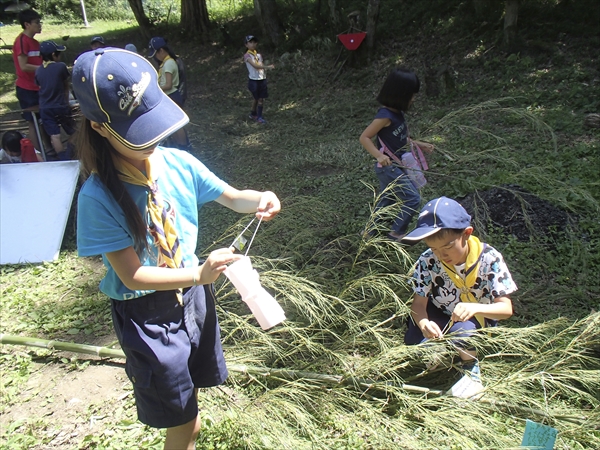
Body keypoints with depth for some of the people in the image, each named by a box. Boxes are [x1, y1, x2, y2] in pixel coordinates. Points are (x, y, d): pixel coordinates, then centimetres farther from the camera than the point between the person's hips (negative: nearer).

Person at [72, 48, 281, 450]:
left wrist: (258, 200, -21)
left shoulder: (178, 163, -13)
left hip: (193, 292, 5)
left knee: (194, 383, 29)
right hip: (145, 312, -5)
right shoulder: (99, 196, -25)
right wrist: (200, 274, -36)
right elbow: (132, 275, -23)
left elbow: (231, 196, 1)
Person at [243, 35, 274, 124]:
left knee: (261, 98, 4)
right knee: (256, 98, 5)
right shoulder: (247, 55, -10)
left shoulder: (259, 55, 9)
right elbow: (255, 66, -23)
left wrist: (265, 78, 2)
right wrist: (268, 66, -31)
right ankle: (253, 114, 23)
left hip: (262, 79, 5)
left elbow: (262, 66, 10)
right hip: (253, 80, -5)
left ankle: (259, 116, 14)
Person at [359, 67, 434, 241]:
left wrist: (419, 144, 16)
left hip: (396, 166, 9)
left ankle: (371, 231, 31)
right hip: (389, 167, -9)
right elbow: (364, 138, -22)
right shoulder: (385, 116, -21)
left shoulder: (398, 113, 6)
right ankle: (397, 233, 8)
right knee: (412, 199, -4)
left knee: (387, 200, 19)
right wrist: (379, 156, -35)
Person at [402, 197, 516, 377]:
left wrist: (475, 308, -47)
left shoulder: (489, 259, -24)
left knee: (462, 330, -34)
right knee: (413, 341, -23)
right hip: (440, 315, 2)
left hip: (478, 320, -2)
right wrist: (423, 323, -41)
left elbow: (506, 308, -25)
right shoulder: (428, 261, -19)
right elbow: (419, 303, -17)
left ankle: (470, 367, -1)